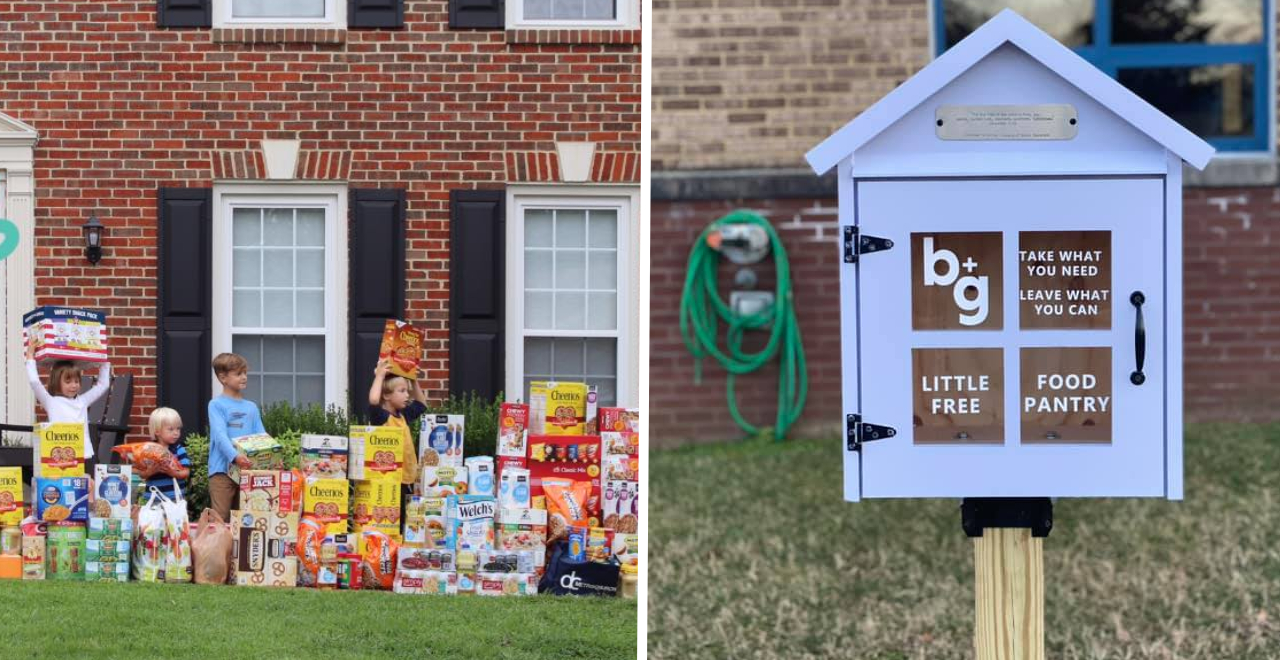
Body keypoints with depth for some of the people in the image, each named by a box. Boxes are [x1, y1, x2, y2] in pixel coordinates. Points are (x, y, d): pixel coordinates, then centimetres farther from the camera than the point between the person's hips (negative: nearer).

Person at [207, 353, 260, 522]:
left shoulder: (251, 407, 15)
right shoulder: (217, 405, -2)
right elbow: (220, 435, -15)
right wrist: (235, 456, -32)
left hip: (248, 469, 5)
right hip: (222, 469, -5)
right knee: (221, 519, -7)